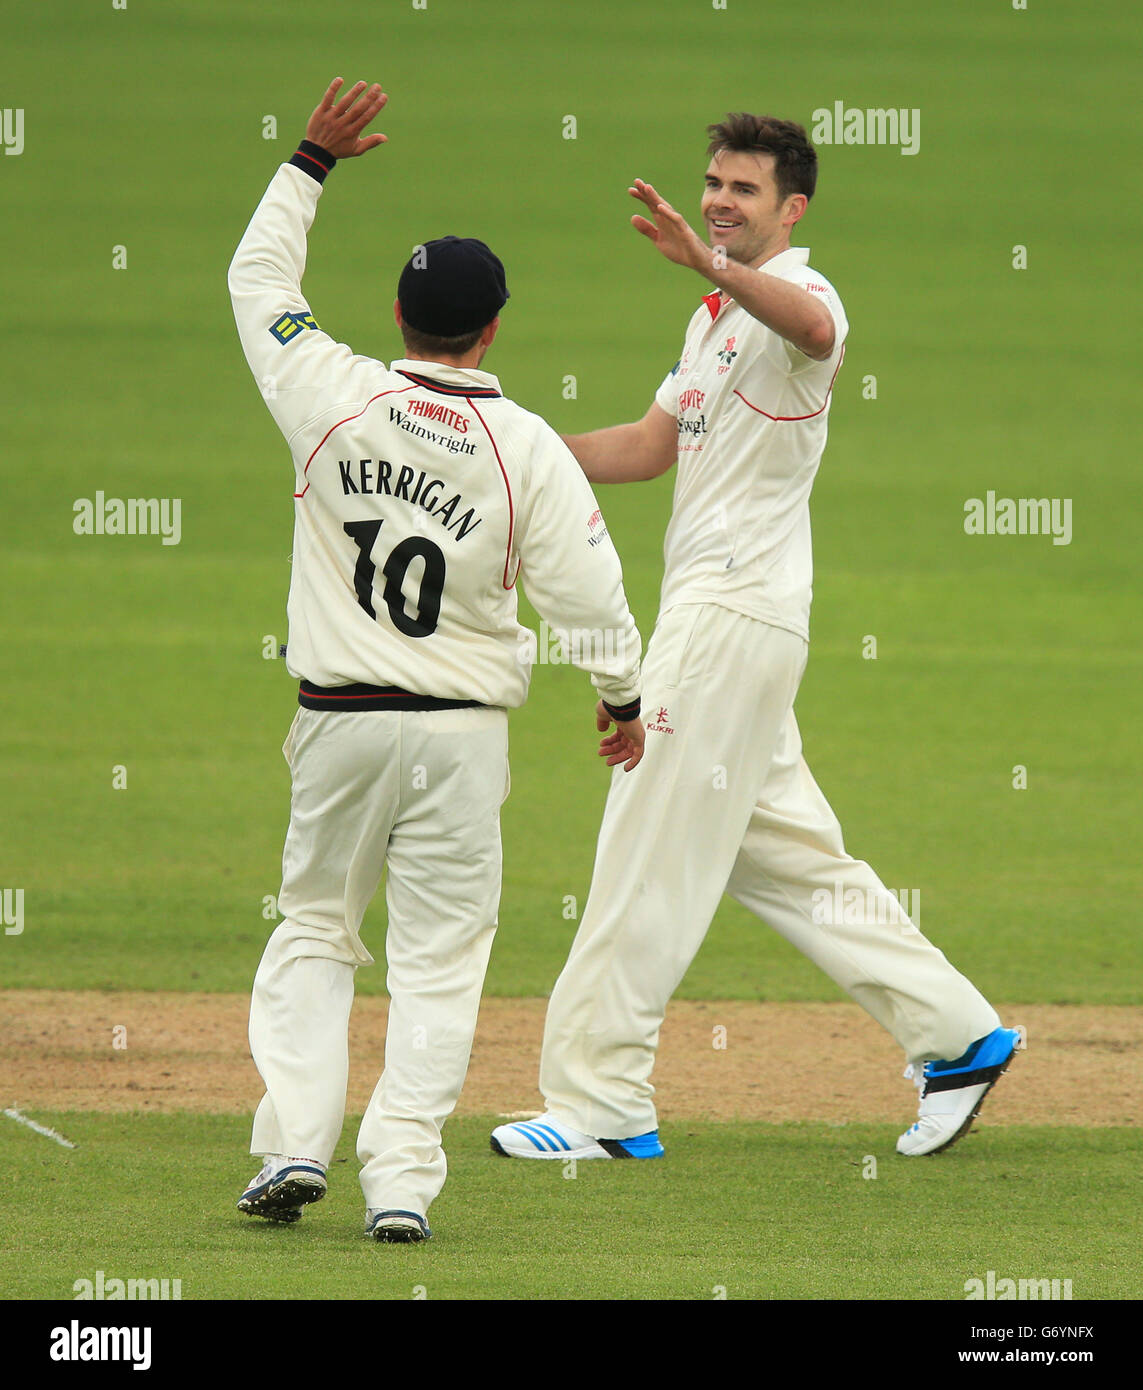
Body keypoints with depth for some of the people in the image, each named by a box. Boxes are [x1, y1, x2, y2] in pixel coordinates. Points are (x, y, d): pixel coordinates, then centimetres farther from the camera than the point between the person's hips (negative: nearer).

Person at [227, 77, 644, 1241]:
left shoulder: (335, 400, -6)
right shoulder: (528, 448, -8)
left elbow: (258, 281, 9)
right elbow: (587, 587, -6)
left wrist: (311, 161, 15)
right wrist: (621, 696, 10)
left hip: (340, 720, 1)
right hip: (463, 728, -1)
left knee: (313, 931, 16)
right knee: (438, 962, 4)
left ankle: (295, 1142, 3)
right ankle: (401, 1180, -4)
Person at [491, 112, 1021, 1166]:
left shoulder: (798, 293, -12)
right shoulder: (720, 318, 20)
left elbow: (812, 326, -38)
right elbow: (651, 448, 25)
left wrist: (712, 264, -56)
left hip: (739, 615, -10)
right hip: (712, 615, 10)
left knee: (650, 861, -8)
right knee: (779, 854, 14)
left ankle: (600, 1103, -5)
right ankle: (957, 1035, 18)